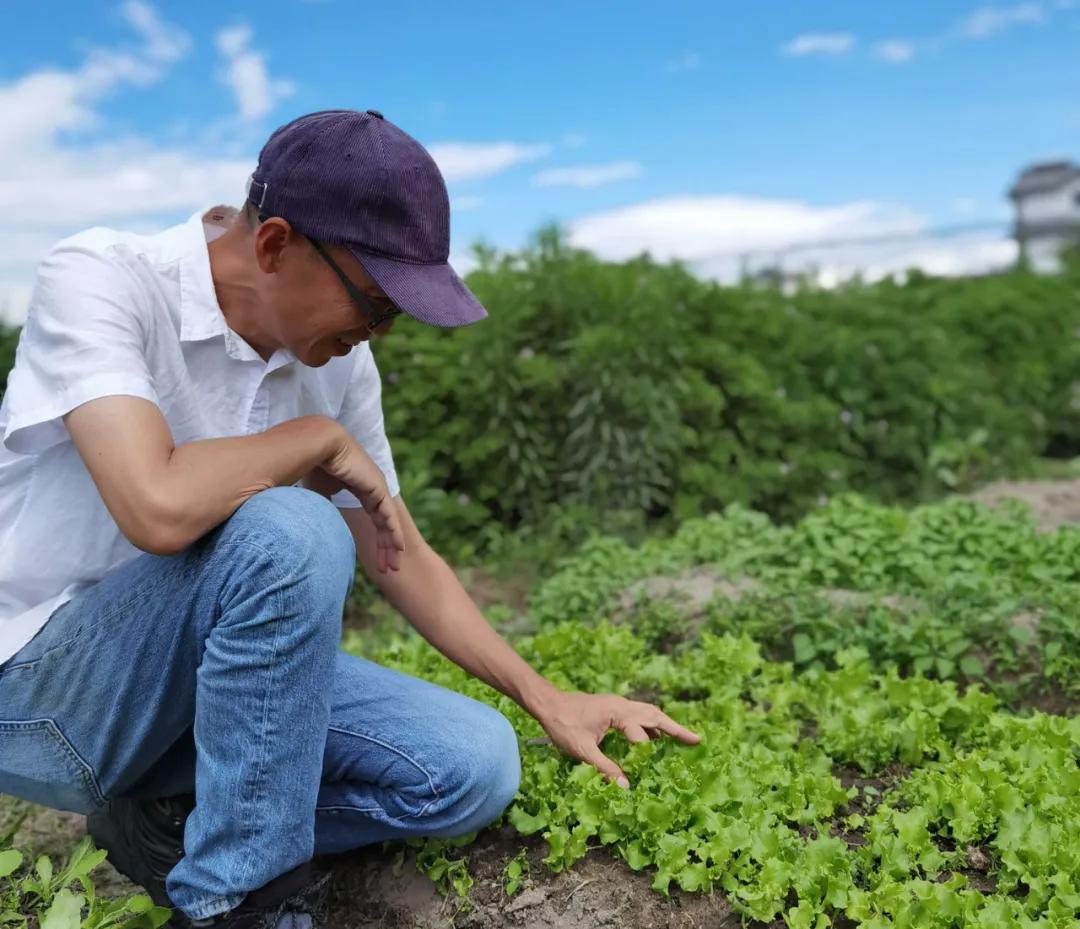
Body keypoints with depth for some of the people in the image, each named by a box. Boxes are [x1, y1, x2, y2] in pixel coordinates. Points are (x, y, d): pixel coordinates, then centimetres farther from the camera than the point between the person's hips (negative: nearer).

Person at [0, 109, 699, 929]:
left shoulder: (339, 363, -4)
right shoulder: (98, 279, -20)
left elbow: (402, 558, 3)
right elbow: (159, 509, -37)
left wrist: (547, 699, 2)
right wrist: (321, 438, -19)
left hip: (215, 670, 5)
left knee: (475, 766, -10)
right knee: (293, 536, -34)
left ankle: (176, 817, 0)